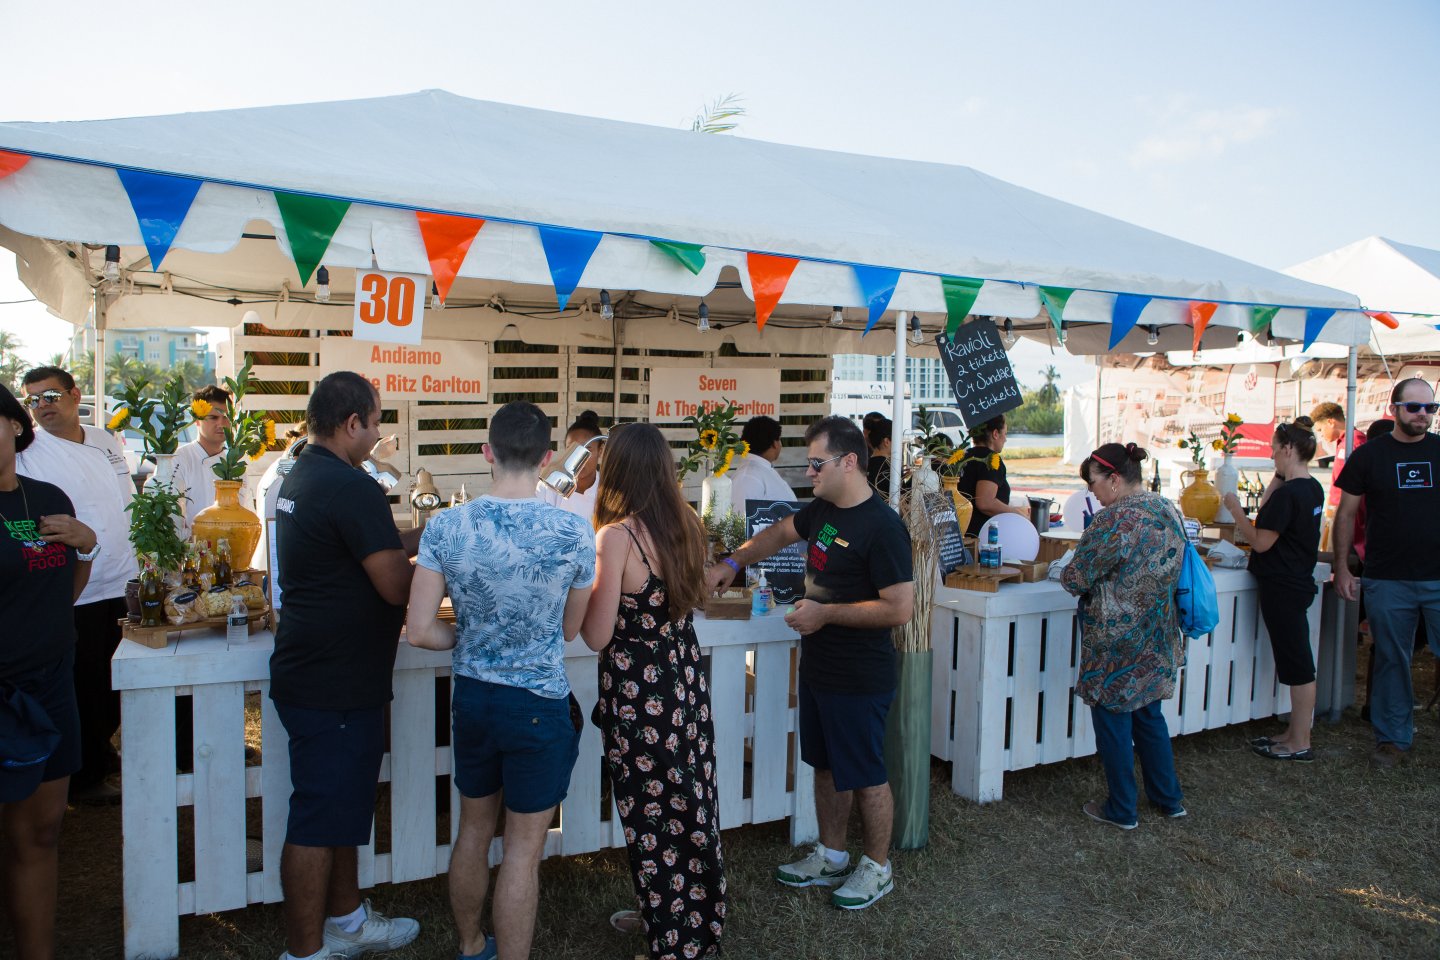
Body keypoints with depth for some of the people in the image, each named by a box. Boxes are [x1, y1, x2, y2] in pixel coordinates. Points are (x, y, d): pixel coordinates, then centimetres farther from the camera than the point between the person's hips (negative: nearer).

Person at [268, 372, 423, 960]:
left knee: (341, 806, 22)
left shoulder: (300, 477, 10)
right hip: (336, 685, -10)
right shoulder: (350, 486, -22)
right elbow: (398, 587, -22)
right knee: (319, 819, 3)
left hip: (306, 668, 10)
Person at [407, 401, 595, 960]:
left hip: (472, 698, 4)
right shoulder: (574, 534, -16)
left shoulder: (444, 527, -11)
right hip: (540, 705, -4)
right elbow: (571, 630, -3)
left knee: (473, 829, 23)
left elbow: (420, 631, -10)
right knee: (522, 851, 8)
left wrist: (470, 637, 7)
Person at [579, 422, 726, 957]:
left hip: (639, 693, -7)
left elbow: (597, 636, -15)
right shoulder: (688, 526, 1)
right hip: (687, 683, 7)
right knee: (692, 809, 19)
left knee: (651, 817, 9)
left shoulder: (616, 536, -19)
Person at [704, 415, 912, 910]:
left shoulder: (881, 526, -23)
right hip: (818, 667, 8)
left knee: (865, 775, 8)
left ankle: (877, 868, 27)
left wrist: (826, 613, -21)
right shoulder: (823, 508, 4)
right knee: (827, 766, 20)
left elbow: (900, 607, -25)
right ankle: (831, 857, 36)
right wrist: (730, 563, 12)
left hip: (859, 679, -8)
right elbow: (779, 533, 22)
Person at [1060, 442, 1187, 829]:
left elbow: (1075, 579, -20)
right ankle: (1169, 798, 33)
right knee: (1148, 715, 22)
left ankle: (1122, 811, 20)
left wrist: (1069, 572, 2)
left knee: (1113, 723, 7)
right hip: (1157, 642, 8)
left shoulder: (1117, 520, -24)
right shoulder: (1168, 511, 3)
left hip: (1117, 644, -8)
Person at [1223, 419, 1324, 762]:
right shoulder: (1313, 488, 8)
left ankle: (1300, 744, 8)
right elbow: (1267, 515, 14)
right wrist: (1279, 476, 10)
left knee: (1296, 663, -2)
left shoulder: (1287, 494, -21)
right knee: (1296, 661, 15)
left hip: (1282, 588, -10)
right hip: (1299, 582, 10)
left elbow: (1260, 541, -19)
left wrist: (1235, 508, -9)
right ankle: (1295, 733, 25)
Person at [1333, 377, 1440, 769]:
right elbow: (1346, 514, 5)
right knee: (1391, 662, 8)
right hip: (1387, 581, 0)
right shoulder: (1369, 456, 2)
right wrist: (1342, 567, 0)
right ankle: (1394, 739, 20)